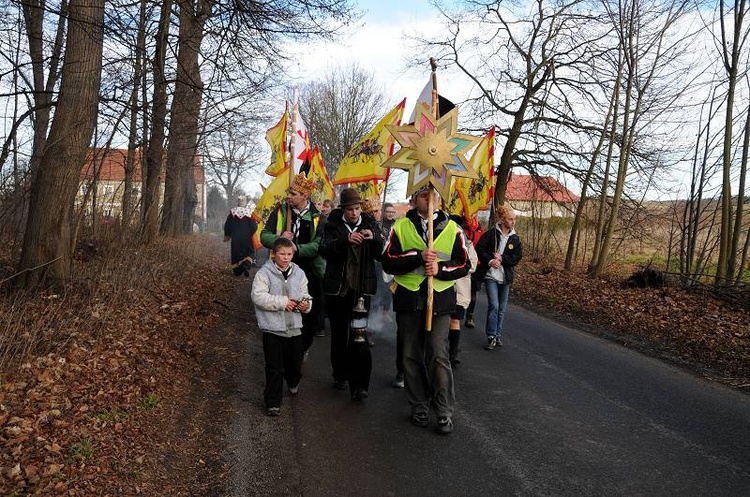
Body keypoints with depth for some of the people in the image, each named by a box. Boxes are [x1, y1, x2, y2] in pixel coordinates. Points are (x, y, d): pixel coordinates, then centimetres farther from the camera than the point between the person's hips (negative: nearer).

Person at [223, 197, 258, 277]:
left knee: (236, 253, 13)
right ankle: (247, 264, -21)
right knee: (250, 252, 7)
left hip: (235, 238, 2)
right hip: (246, 238, -2)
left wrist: (227, 236, 18)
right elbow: (254, 227, -11)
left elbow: (227, 226, 4)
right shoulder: (249, 213, -7)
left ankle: (237, 271, 14)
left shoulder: (232, 212, 0)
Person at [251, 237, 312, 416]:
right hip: (272, 328, -4)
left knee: (295, 363, 18)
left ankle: (293, 382, 51)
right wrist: (282, 302, -20)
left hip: (294, 327, 4)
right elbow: (258, 296, -17)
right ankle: (273, 403, 14)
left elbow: (305, 295, 17)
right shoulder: (264, 273, -8)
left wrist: (306, 304, -7)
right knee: (274, 368, 1)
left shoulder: (298, 273, 7)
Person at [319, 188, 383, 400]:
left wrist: (374, 238, -20)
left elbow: (381, 254, 0)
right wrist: (346, 240, -29)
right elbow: (325, 251, -14)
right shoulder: (333, 225, 0)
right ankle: (340, 375, 30)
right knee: (339, 334, 12)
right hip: (337, 287, 1)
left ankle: (359, 385, -7)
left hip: (361, 287, -1)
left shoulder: (370, 224, 4)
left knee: (358, 335, -10)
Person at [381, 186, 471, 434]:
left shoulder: (451, 228, 7)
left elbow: (464, 264, 5)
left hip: (440, 298, -1)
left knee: (438, 355, -7)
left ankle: (444, 411, 8)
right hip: (408, 298, 1)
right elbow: (388, 262, -5)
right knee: (411, 356, 9)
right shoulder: (401, 227, 5)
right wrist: (418, 256, -17)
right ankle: (419, 407, 25)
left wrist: (440, 268, -13)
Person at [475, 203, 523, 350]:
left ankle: (498, 335, 23)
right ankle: (491, 337, -3)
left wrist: (502, 258, -15)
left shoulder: (515, 239, 4)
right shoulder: (491, 234, -7)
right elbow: (479, 249, -9)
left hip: (506, 277, 4)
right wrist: (490, 261, -21)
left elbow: (518, 257, -2)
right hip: (490, 275, -4)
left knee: (502, 309, 10)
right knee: (494, 305, -13)